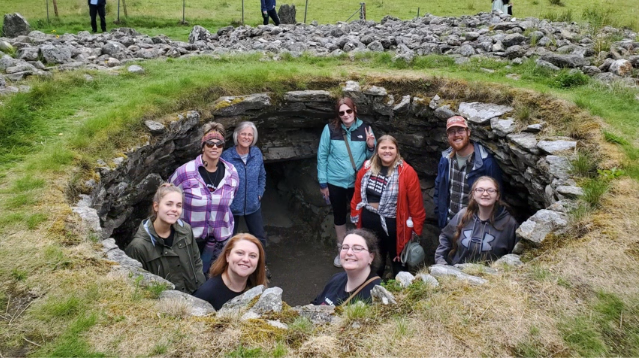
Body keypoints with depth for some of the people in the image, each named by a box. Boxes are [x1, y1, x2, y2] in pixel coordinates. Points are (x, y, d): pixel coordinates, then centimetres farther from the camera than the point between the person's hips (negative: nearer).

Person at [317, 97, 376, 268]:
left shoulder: (364, 129, -7)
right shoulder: (330, 129, -12)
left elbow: (369, 156, 4)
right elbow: (322, 156, -6)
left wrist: (371, 147, -19)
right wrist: (322, 182, -5)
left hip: (358, 182, 1)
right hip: (335, 182, 0)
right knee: (339, 215, 16)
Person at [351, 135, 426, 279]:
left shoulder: (407, 172, -15)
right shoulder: (367, 168, -1)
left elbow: (416, 205, -12)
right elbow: (358, 195, 8)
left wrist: (416, 231, -10)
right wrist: (355, 217, 9)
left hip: (393, 225, -4)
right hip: (369, 223, 4)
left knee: (398, 263, 16)